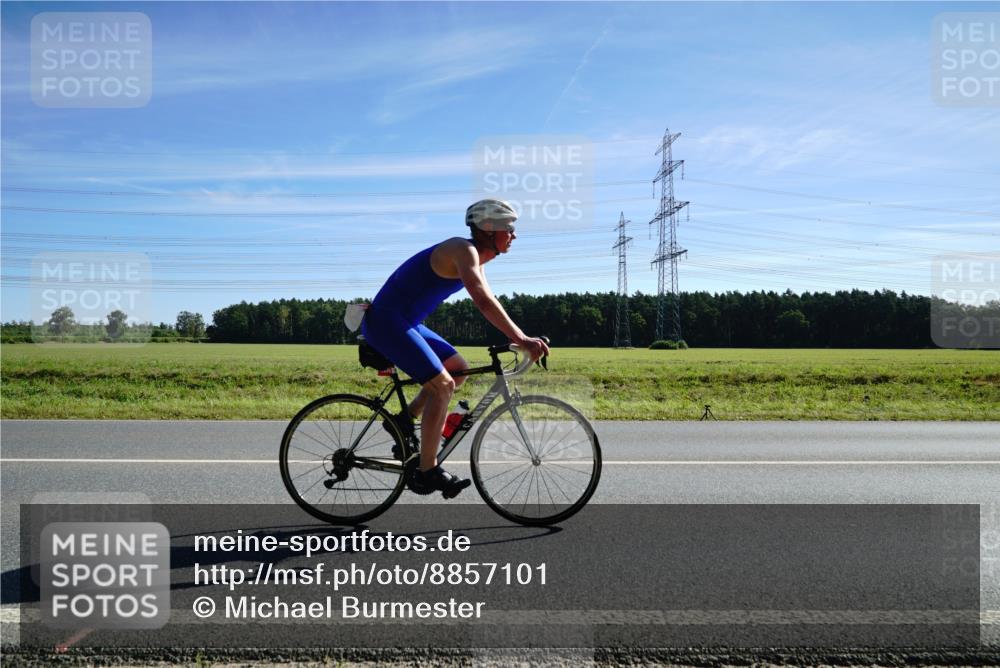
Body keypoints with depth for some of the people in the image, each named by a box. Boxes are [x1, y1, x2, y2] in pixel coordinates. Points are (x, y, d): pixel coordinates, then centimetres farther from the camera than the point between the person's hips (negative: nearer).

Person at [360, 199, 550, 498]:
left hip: (405, 323, 10)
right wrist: (521, 339, -37)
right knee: (442, 385, -16)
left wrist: (521, 337, 7)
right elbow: (483, 302, -32)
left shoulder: (475, 257, 12)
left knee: (459, 368, 12)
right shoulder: (463, 249, -19)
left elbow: (489, 304, 16)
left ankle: (404, 420, 17)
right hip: (386, 322, -10)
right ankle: (427, 471, -7)